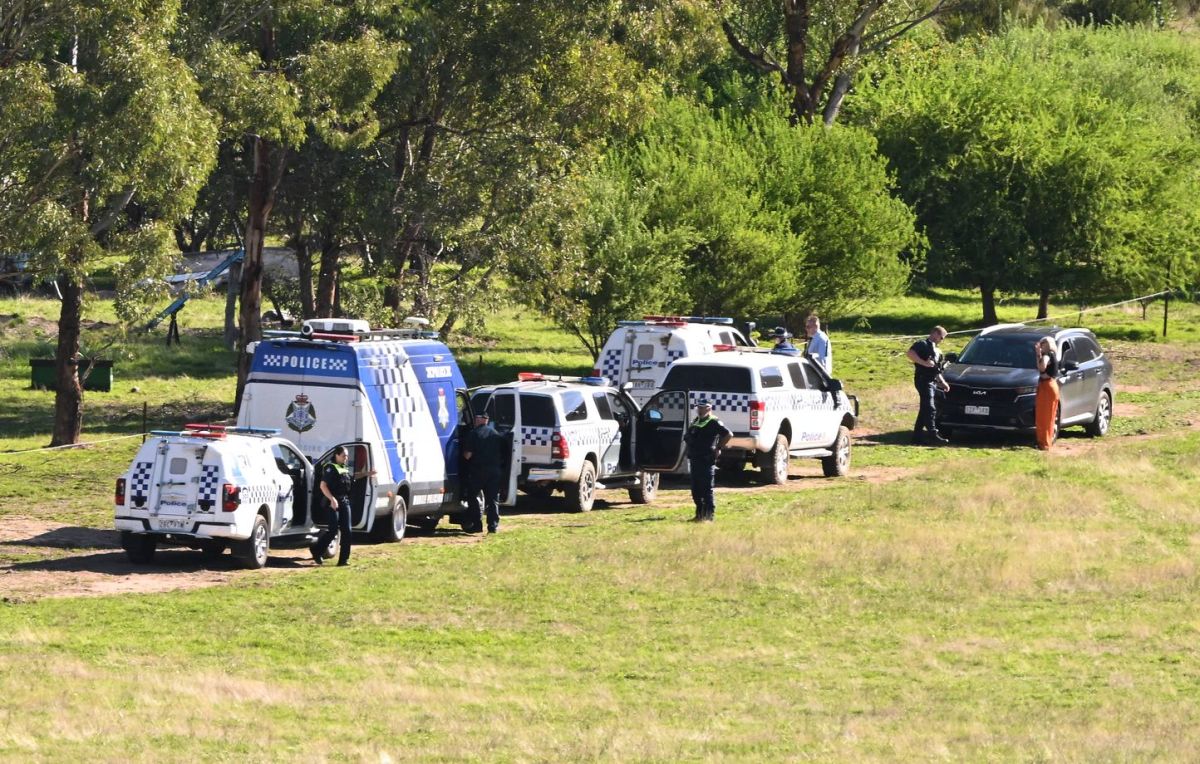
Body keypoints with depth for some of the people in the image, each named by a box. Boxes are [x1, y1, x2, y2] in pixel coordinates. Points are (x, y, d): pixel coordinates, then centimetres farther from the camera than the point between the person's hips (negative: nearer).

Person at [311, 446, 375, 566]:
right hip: (334, 502, -8)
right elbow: (323, 486, -18)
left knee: (346, 531, 3)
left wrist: (366, 473, 29)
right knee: (333, 530, -8)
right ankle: (316, 550, 11)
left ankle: (344, 559, 5)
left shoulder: (345, 469, 15)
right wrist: (332, 499, -28)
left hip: (345, 502, 8)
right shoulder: (330, 468, -10)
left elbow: (352, 477, 37)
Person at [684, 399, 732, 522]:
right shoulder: (695, 421, 17)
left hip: (706, 460, -9)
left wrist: (718, 448, -14)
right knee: (696, 489, 13)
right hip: (694, 459, 9)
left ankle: (709, 515, -5)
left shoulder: (713, 422, -9)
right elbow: (688, 437, 32)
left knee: (706, 489, -7)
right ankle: (699, 514, 21)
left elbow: (728, 434, -17)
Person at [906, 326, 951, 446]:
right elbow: (910, 353, -21)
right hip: (923, 379, -10)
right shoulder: (922, 344, -4)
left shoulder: (935, 350, 25)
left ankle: (917, 435, 15)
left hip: (931, 381, 10)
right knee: (930, 408, -16)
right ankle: (933, 435, -21)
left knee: (925, 409, 11)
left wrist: (942, 382, 21)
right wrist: (924, 363, -23)